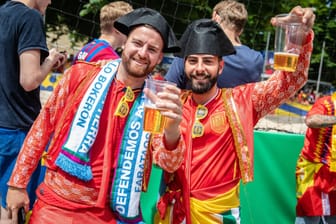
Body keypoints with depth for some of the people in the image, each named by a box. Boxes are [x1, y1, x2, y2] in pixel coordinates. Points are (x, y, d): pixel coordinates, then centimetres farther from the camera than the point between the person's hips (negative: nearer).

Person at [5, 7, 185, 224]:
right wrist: (18, 183, 4)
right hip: (55, 205, 0)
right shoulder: (82, 75, -5)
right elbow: (44, 126, 3)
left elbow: (169, 164, -14)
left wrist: (172, 128, -35)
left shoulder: (157, 101, -4)